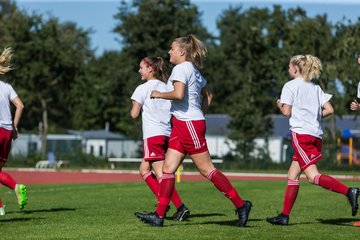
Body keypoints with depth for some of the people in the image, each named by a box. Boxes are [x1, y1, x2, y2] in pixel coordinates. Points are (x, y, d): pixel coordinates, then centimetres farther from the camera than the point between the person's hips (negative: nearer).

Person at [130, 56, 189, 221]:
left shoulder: (142, 88, -1)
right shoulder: (166, 87, 15)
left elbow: (134, 114, -3)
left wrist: (133, 108, 15)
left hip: (153, 135, -7)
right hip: (168, 133, 7)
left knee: (161, 174, -9)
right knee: (144, 169, 14)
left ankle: (180, 207, -19)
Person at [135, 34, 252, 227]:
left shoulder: (181, 68, -12)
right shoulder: (193, 70, 18)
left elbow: (179, 94, -26)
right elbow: (208, 95, 26)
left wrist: (158, 94, -12)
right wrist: (200, 115, 23)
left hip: (189, 124, -10)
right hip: (182, 125, 10)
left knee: (207, 169, -5)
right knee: (168, 168, 3)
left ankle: (240, 205, 1)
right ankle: (159, 215, 0)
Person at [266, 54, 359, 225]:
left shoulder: (290, 86, -1)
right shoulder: (315, 88, 17)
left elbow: (287, 112, -7)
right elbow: (329, 110, 9)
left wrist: (279, 105, 13)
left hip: (301, 134, -8)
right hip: (316, 135, 8)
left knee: (313, 176, -14)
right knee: (292, 175, 12)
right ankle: (284, 216, 12)